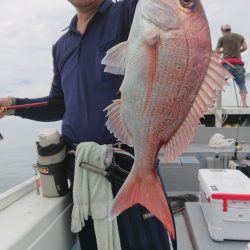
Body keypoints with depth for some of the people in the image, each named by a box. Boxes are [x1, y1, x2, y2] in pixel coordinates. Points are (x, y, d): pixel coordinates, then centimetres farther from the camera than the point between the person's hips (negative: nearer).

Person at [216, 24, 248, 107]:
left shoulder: (221, 38, 8)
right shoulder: (240, 36, 15)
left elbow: (217, 51, 11)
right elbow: (245, 47, 6)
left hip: (227, 63, -1)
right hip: (238, 63, 2)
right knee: (241, 84, 5)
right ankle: (244, 103, -5)